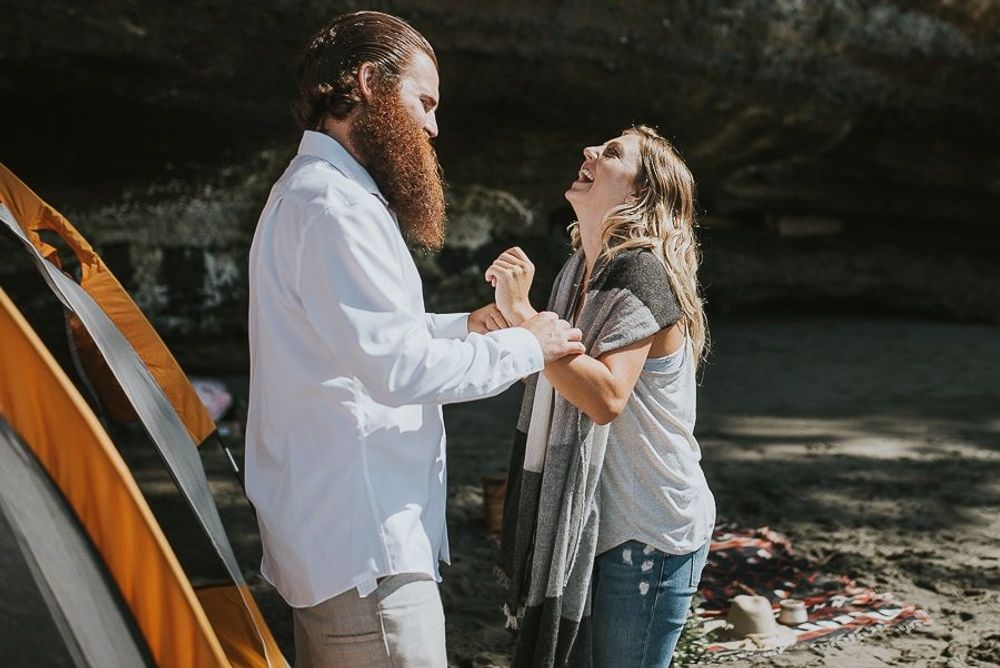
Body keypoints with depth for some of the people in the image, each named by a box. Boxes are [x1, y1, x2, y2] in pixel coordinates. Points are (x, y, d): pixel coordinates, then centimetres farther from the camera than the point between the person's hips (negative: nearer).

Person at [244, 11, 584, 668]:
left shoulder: (311, 190, 17)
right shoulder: (331, 204, -18)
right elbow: (399, 367, -24)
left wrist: (463, 326, 14)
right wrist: (524, 347, -12)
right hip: (366, 542, -11)